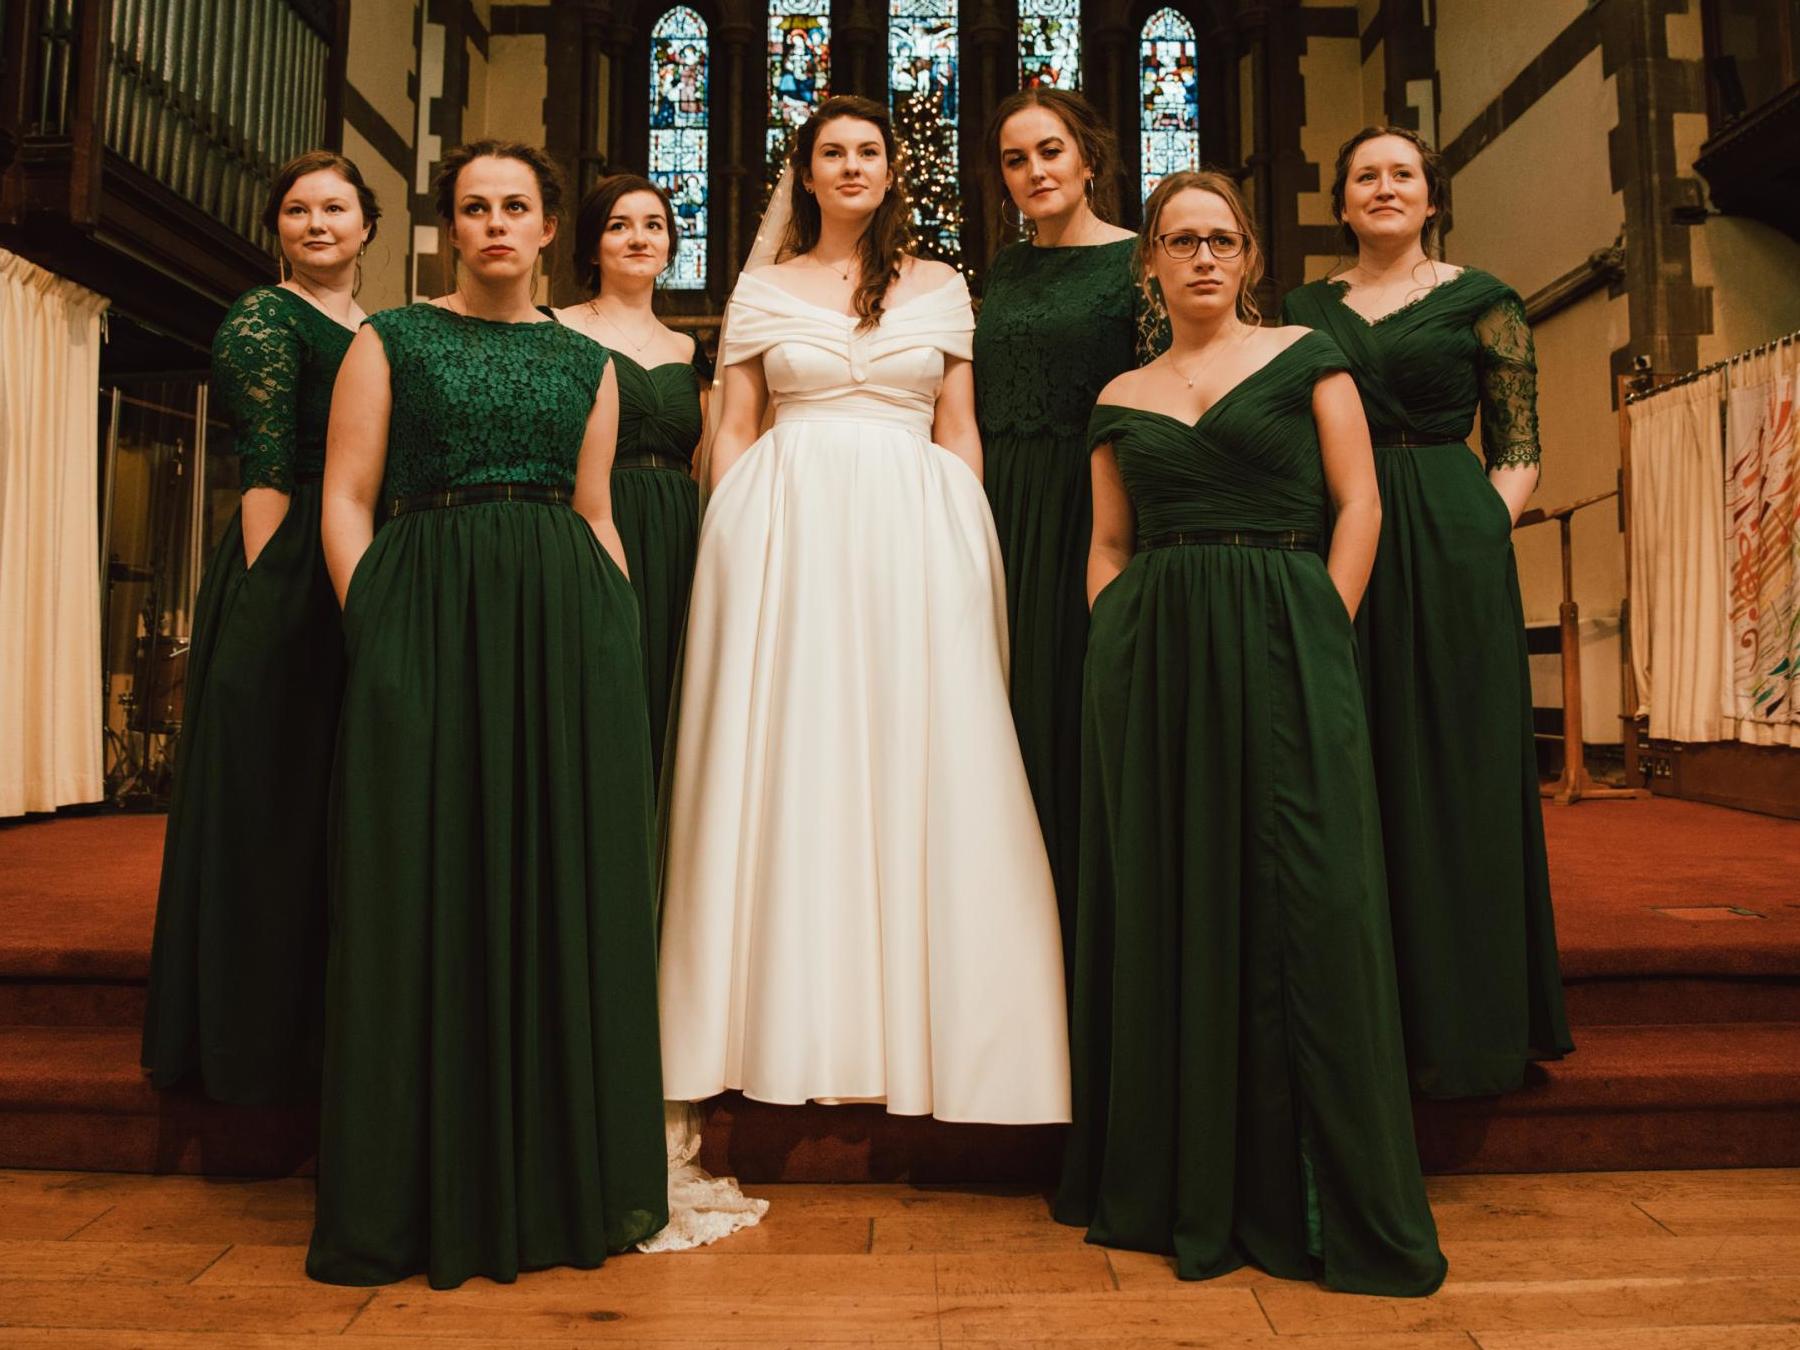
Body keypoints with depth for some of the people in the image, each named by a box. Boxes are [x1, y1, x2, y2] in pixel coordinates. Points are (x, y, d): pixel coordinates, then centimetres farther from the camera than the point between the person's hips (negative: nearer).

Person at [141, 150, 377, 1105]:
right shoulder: (265, 319, -2)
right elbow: (265, 475, -12)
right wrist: (271, 606, -18)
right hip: (288, 587, -7)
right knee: (274, 802, -1)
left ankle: (328, 1020, 25)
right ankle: (259, 1036, 12)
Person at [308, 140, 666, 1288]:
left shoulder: (587, 363, 17)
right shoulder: (391, 341, 11)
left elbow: (597, 516, 14)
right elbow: (346, 500, 4)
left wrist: (623, 635, 4)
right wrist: (373, 628, -8)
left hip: (570, 628, 2)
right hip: (428, 618, -2)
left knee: (567, 885, 1)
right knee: (429, 884, -1)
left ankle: (564, 1181, 15)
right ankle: (433, 1193, 13)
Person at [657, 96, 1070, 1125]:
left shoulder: (941, 288, 15)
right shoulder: (764, 290, 14)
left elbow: (959, 432, 11)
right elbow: (734, 430, 10)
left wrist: (968, 545, 1)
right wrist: (730, 546, -1)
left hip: (914, 532, 1)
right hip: (787, 528, 0)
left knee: (918, 754, -3)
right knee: (785, 752, -3)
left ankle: (911, 1022, 9)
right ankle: (793, 1020, 8)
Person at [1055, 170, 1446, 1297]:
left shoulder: (1306, 358, 9)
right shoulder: (1120, 400, 14)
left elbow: (1359, 504, 3)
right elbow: (1108, 546, 14)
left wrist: (1323, 636, -6)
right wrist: (1121, 648, 2)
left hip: (1282, 647, -2)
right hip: (1150, 659, 3)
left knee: (1303, 902, -4)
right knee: (1167, 906, 5)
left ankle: (1331, 1206, 11)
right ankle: (1183, 1190, 21)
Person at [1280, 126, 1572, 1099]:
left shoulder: (1481, 301, 9)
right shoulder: (1303, 310, 16)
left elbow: (1519, 448, 6)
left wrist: (1484, 533, -10)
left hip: (1450, 550, -2)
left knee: (1453, 775, -1)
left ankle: (1460, 1027, 12)